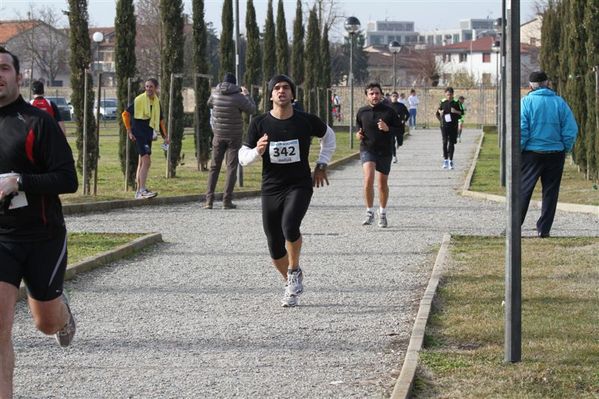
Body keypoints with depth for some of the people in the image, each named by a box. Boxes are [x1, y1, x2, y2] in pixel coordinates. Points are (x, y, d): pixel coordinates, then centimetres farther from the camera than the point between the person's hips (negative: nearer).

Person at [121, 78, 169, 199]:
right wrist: (129, 132, -8)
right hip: (139, 133, -7)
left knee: (142, 163, 11)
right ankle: (142, 190, -19)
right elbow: (125, 114, -6)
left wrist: (165, 137, 15)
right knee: (146, 161, -17)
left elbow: (160, 121, 20)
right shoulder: (139, 100, -9)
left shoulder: (157, 102, 10)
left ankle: (139, 192, 16)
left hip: (148, 134, 7)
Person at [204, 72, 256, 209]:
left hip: (218, 135, 3)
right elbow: (252, 109, -3)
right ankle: (227, 201, -4)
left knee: (214, 167, 9)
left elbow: (209, 104, 19)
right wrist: (247, 94, 12)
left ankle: (209, 199, 0)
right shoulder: (238, 97, -16)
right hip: (234, 136, -3)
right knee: (231, 168, 2)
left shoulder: (216, 94, -4)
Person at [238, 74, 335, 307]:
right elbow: (243, 158, 0)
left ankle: (295, 271, -2)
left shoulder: (306, 121, -4)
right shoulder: (260, 124, -4)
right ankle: (291, 283, 32)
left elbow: (328, 136, 17)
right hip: (271, 189, 2)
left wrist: (321, 165, 11)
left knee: (289, 226, -29)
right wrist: (257, 151, -21)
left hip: (300, 185, -2)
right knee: (275, 248, 5)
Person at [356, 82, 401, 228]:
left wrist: (388, 129, -18)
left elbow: (399, 129, 1)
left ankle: (382, 213, 30)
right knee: (368, 178, -21)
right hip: (367, 149, 0)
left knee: (382, 183, 9)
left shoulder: (389, 112, -2)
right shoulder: (362, 112, 4)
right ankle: (369, 212, -11)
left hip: (385, 151, 0)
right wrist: (358, 134, 0)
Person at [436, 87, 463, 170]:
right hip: (444, 126, 1)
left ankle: (451, 161, 4)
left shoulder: (456, 103, 3)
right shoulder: (443, 103, 5)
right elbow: (437, 113, 15)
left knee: (451, 143, 0)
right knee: (445, 143, -2)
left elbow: (461, 114, 6)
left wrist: (456, 112, -12)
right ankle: (445, 160, 8)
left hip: (453, 126, 0)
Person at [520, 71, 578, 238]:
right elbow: (571, 130, -2)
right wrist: (565, 149, 8)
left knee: (523, 191, 4)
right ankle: (544, 229, 10)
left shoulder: (526, 102, -6)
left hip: (531, 154, -2)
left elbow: (521, 130, -12)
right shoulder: (559, 102, 1)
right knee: (550, 192, 10)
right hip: (556, 154, 2)